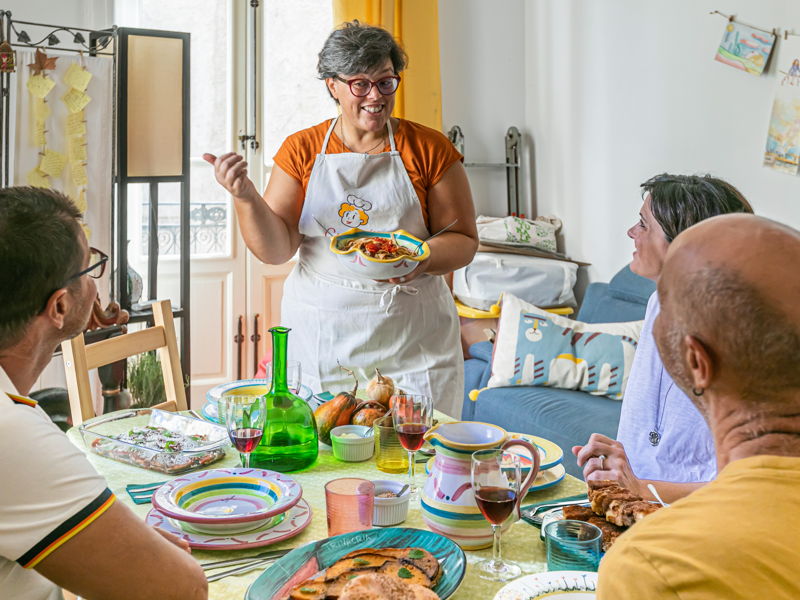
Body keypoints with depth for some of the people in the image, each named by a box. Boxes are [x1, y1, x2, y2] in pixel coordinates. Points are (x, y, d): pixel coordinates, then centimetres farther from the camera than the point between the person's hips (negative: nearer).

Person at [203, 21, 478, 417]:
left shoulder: (429, 149, 1)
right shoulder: (301, 150, 4)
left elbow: (463, 240, 3)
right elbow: (275, 250, 0)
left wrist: (420, 261, -17)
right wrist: (245, 196, -17)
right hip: (319, 340, 1)